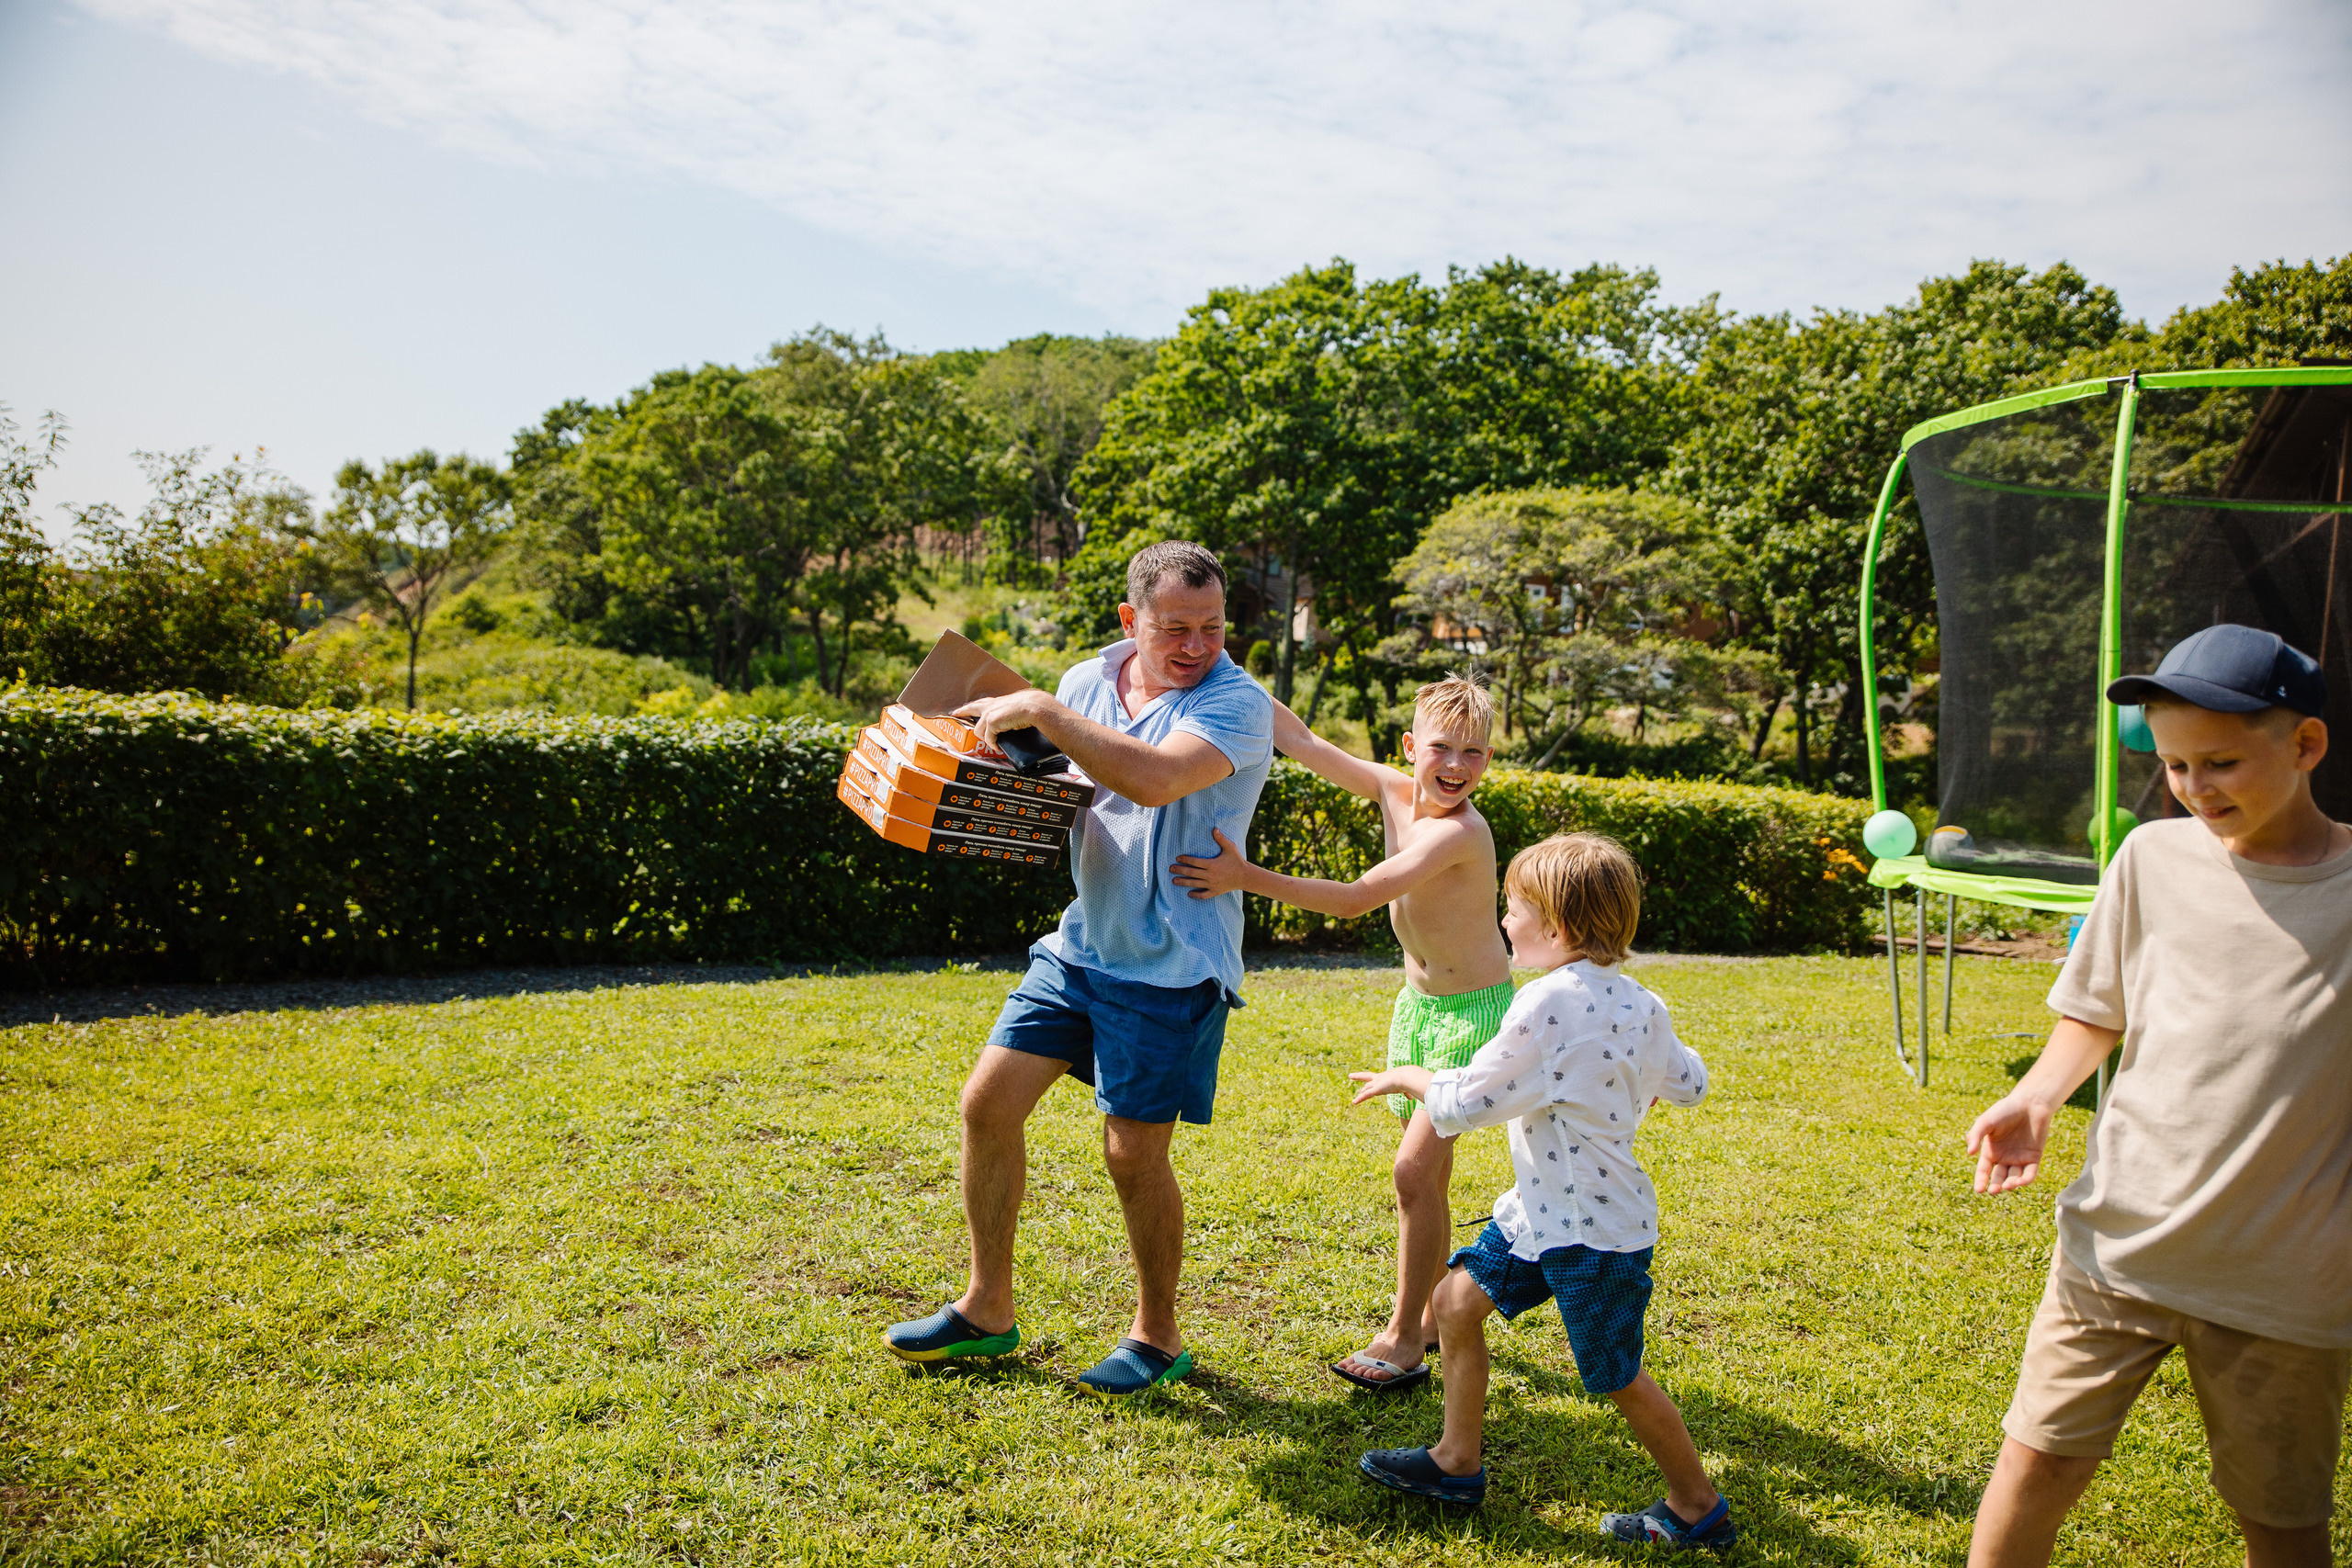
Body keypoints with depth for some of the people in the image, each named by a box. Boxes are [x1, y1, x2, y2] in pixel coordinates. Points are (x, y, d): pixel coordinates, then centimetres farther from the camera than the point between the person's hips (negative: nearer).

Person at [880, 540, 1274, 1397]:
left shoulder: (1237, 703, -16)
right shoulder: (1089, 681, 4)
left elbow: (1156, 779, -34)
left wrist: (1040, 710, -27)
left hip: (1170, 965, -6)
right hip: (1080, 941, 6)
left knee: (1133, 1153, 0)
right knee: (989, 1100, 6)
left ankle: (1158, 1337, 24)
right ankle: (987, 1309, 24)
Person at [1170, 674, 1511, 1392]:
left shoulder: (1459, 831, -29)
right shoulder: (1393, 791, -7)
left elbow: (1356, 898, -34)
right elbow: (1301, 742, -2)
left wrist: (1247, 878, -37)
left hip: (1478, 1013, -7)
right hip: (1417, 1004, 8)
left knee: (1416, 1169, -11)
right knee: (1427, 1170, 16)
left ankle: (1403, 1340, 1)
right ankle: (1433, 1313, 32)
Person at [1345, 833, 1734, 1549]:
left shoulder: (1548, 1003, -25)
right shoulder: (1637, 1004, 1)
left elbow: (1468, 1102, -21)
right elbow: (1688, 1083, 15)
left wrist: (1408, 1076, -3)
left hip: (1596, 1230, -9)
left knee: (1618, 1379, 7)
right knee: (1457, 1298, 12)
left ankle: (1698, 1508, 27)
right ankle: (1457, 1462, 25)